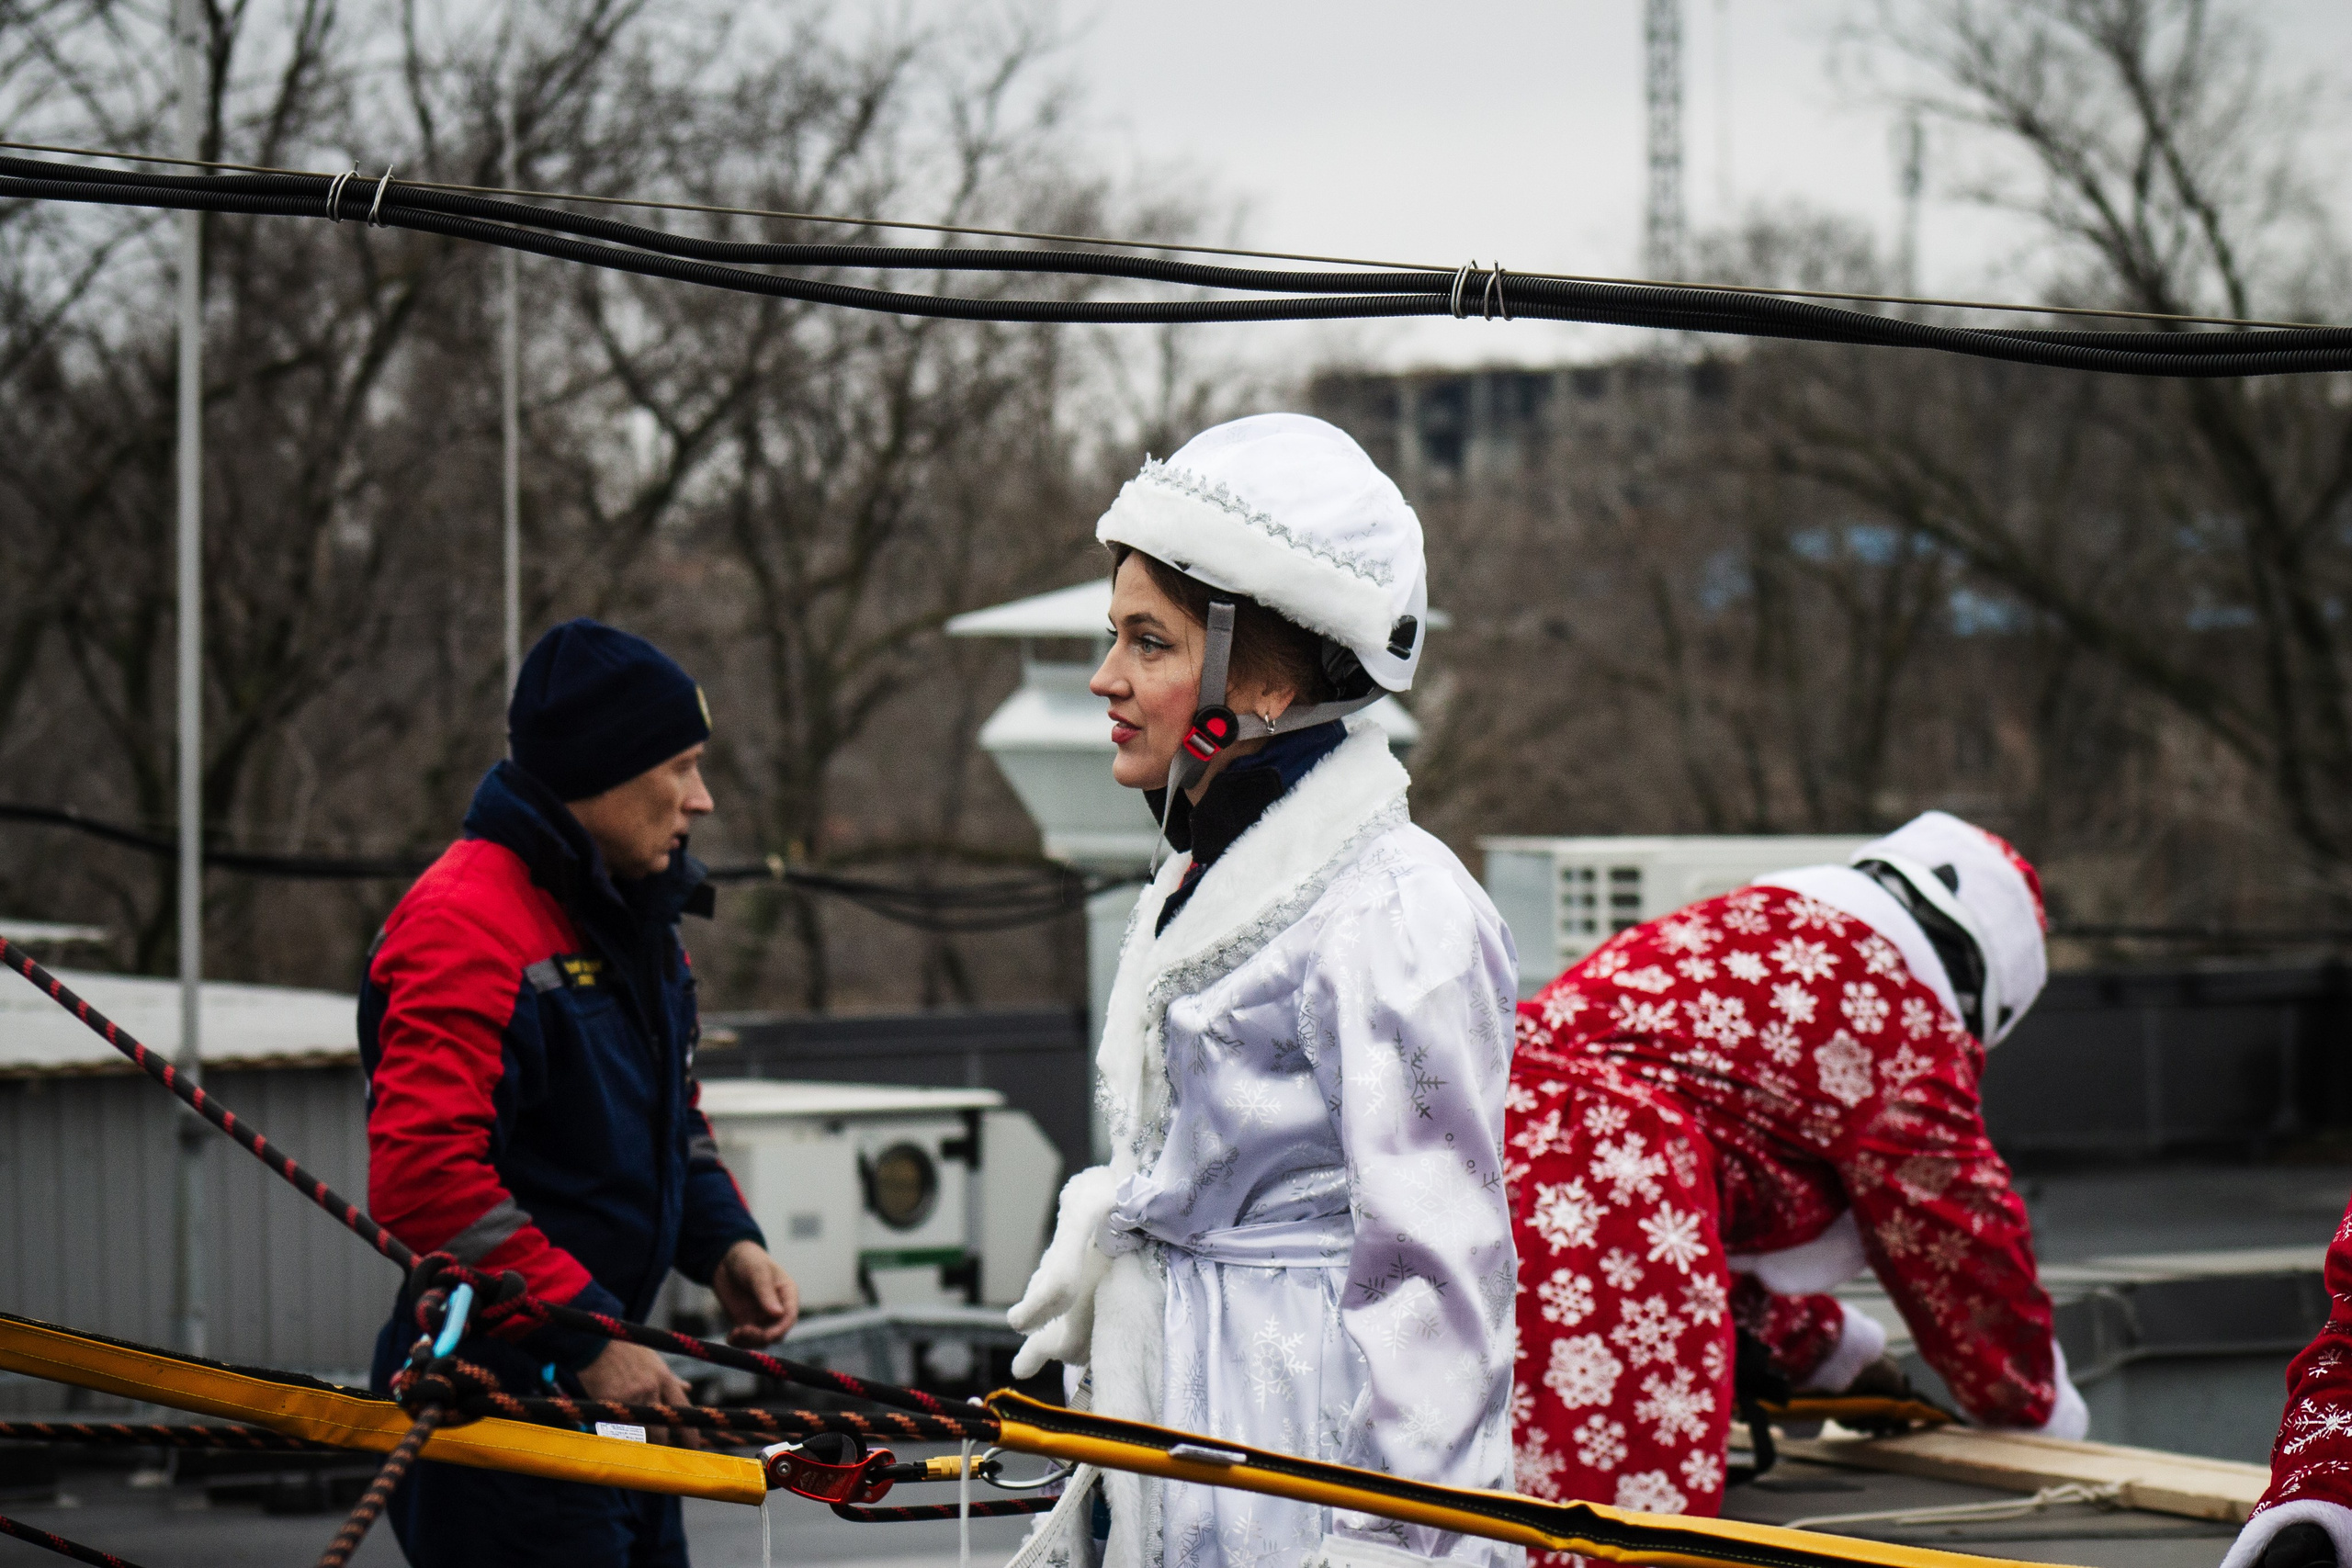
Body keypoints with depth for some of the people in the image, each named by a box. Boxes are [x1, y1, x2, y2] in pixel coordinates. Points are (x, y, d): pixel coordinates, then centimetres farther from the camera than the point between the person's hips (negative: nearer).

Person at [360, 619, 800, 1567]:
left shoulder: (630, 914, 15)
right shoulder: (464, 923, -17)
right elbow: (423, 1178, -26)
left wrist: (721, 1242, 8)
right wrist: (584, 1333, -24)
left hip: (604, 1381, 10)